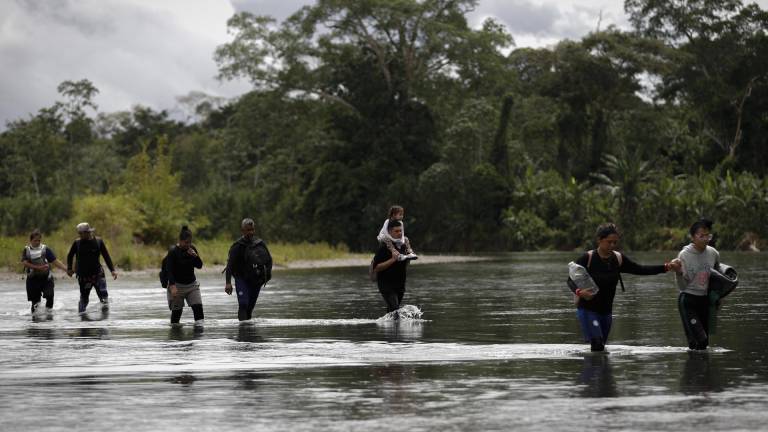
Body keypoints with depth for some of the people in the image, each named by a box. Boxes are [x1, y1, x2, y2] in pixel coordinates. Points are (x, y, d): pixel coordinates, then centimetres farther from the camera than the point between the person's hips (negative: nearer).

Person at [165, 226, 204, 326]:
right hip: (177, 285, -4)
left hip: (192, 284, 4)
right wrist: (172, 286, -31)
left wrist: (195, 256, -16)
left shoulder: (192, 249, 3)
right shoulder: (173, 251, -14)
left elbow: (199, 265, 5)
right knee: (176, 310, -4)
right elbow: (169, 270, -19)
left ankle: (200, 324, -10)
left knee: (198, 306, -10)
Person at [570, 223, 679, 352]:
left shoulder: (618, 259, 3)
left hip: (606, 311, 6)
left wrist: (665, 267, -3)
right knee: (597, 345, -21)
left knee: (601, 346, 10)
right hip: (587, 310, -6)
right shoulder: (587, 259, -12)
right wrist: (579, 292, -31)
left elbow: (640, 270, 6)